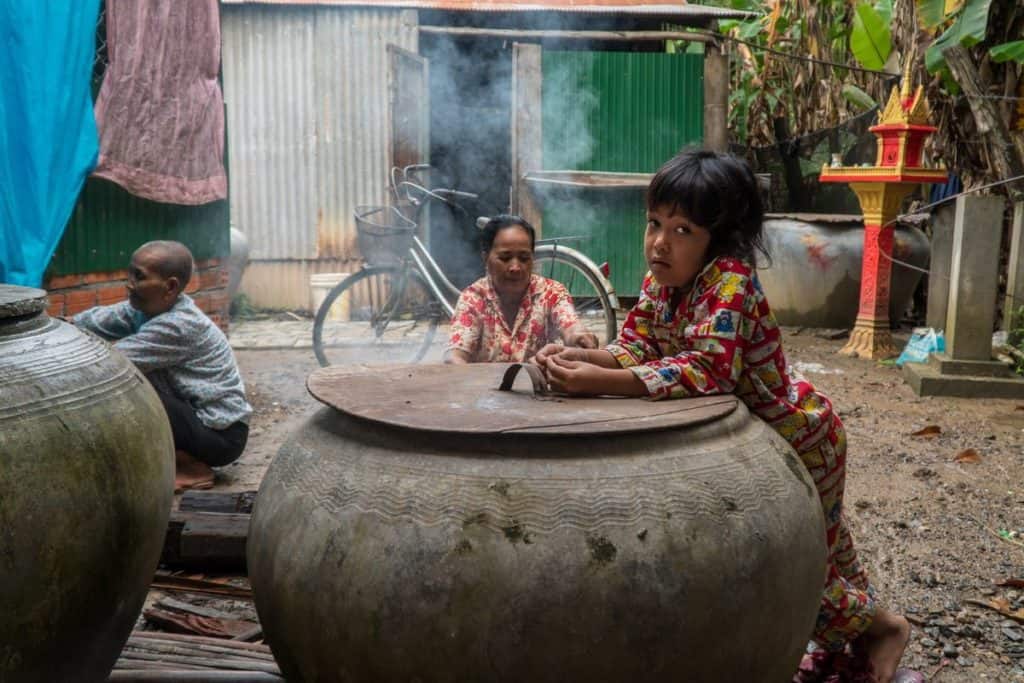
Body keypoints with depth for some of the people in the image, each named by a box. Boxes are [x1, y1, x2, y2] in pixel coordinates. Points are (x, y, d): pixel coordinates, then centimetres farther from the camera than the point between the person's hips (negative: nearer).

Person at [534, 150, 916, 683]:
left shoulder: (729, 280, -34)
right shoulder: (660, 280, -9)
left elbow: (708, 368, -45)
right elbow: (637, 348, -10)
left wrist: (601, 383, -50)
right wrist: (580, 357, -30)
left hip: (796, 436, -8)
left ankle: (882, 624, 35)